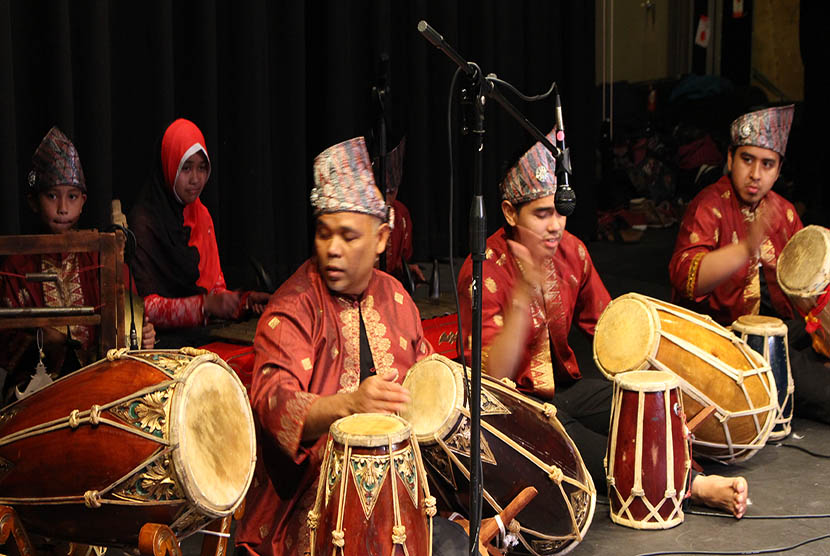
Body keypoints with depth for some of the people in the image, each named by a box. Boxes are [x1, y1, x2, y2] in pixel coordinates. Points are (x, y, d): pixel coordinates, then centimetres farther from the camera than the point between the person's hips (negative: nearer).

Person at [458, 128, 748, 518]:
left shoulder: (572, 251, 1)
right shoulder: (483, 272, -19)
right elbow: (493, 376, -26)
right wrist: (523, 299, -38)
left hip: (564, 387, 7)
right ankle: (692, 485, -37)